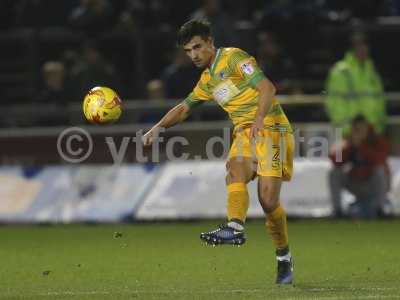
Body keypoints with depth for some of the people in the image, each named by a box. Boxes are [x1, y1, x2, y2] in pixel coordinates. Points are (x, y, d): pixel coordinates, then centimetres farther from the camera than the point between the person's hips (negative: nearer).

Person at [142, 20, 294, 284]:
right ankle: (235, 228, -44)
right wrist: (158, 128, 16)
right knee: (235, 172, -25)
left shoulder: (234, 57, -6)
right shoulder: (207, 80, 19)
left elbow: (267, 88, -17)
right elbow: (185, 108, 31)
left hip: (271, 129, -7)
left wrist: (259, 119, -32)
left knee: (268, 200, -14)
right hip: (244, 134, 7)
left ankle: (284, 258, 0)